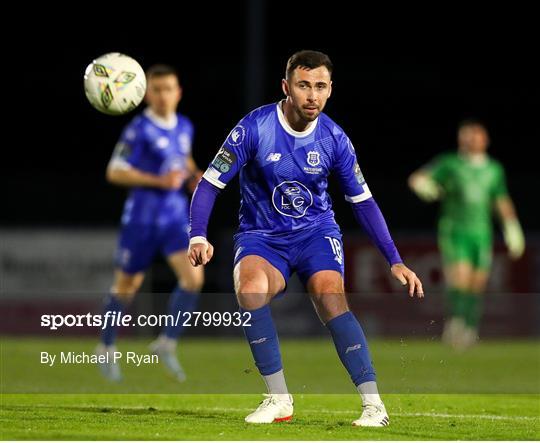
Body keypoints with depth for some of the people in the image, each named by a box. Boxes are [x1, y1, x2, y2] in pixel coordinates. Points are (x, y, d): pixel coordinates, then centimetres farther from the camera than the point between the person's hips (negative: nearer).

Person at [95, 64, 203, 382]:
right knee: (127, 286, 9)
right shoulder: (139, 130, -13)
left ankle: (167, 344, 1)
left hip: (177, 215, 5)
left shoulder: (185, 127, 6)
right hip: (143, 217, -5)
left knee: (194, 278, -14)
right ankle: (107, 348, 30)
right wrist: (158, 181, -23)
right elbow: (115, 172, -15)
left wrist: (194, 175, 4)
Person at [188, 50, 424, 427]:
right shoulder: (254, 129, -14)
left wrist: (395, 261, -1)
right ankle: (279, 400, -23)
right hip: (261, 238, -1)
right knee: (250, 287, -33)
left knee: (330, 297, -28)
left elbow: (363, 202, 4)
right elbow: (210, 183, -9)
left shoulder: (334, 139, -6)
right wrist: (198, 237, -25)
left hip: (316, 232, 1)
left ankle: (374, 404, -27)